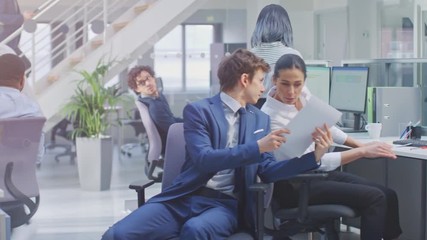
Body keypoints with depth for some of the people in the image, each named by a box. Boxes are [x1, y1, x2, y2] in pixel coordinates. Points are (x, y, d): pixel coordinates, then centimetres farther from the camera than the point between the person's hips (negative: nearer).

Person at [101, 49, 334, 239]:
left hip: (225, 204, 1)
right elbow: (203, 159, -12)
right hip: (184, 197, -1)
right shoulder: (198, 110, 3)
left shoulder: (261, 120, 18)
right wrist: (257, 148, -17)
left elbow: (267, 172, 13)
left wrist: (313, 156, 0)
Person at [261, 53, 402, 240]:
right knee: (374, 197, -20)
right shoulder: (271, 117, -25)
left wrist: (361, 144, 12)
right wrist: (362, 152, -25)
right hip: (295, 185, -8)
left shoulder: (303, 93, -3)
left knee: (388, 195, -4)